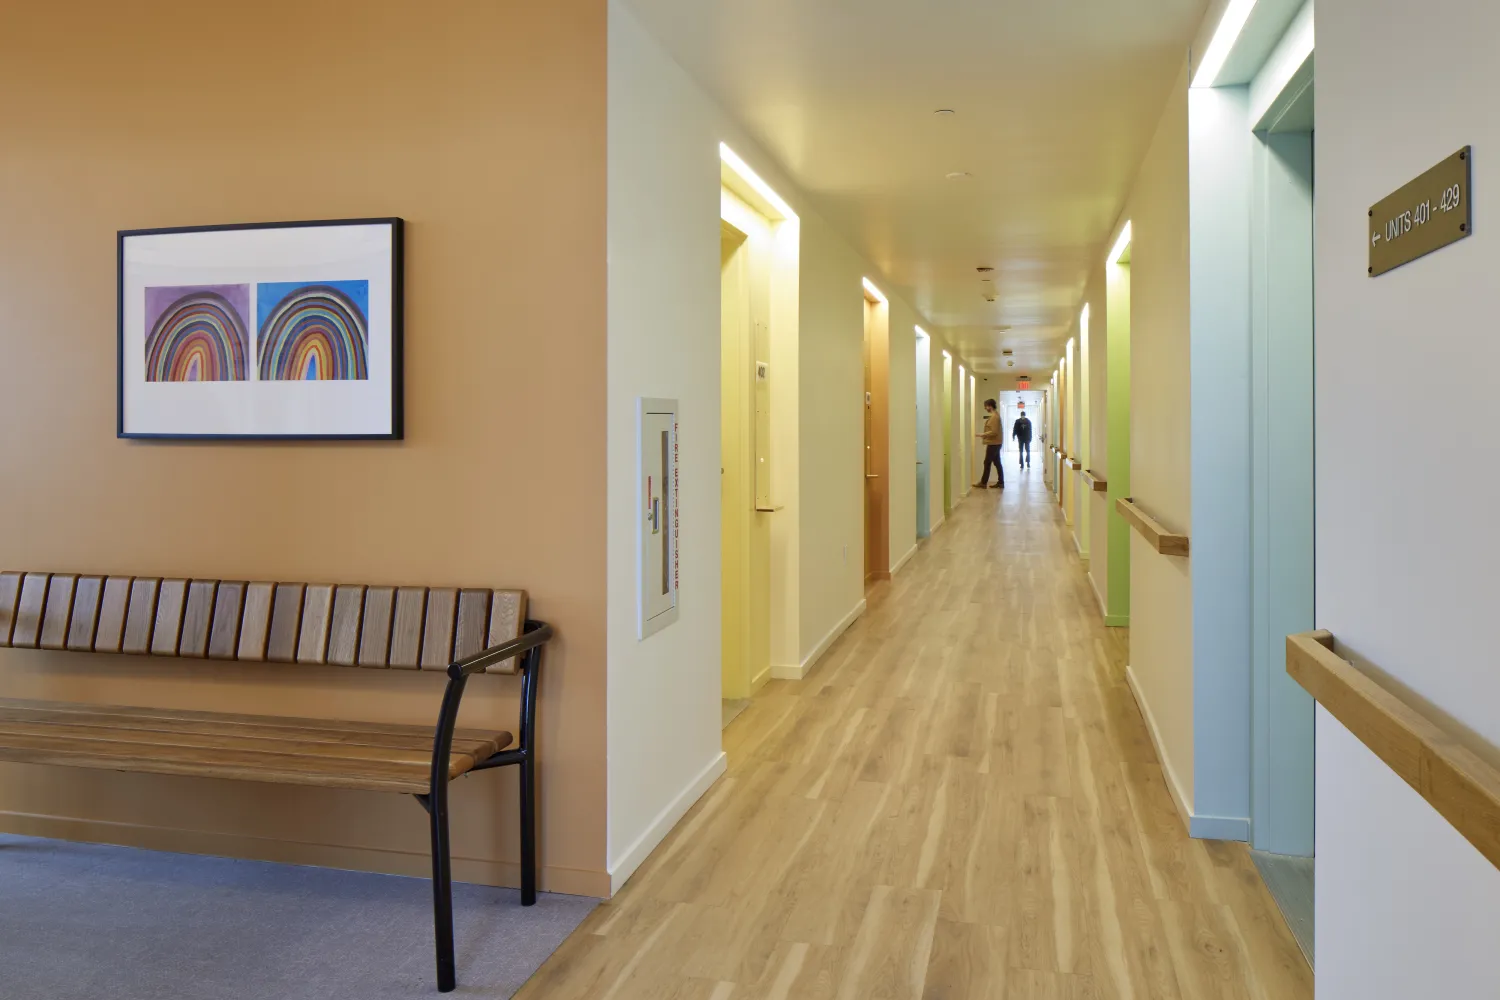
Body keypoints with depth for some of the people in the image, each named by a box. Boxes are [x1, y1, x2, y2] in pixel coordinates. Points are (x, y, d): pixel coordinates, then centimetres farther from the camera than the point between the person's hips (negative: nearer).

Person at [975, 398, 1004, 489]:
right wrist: (984, 435, 16)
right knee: (997, 463, 9)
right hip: (995, 443, 10)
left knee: (987, 463, -4)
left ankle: (983, 483, 1)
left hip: (993, 443, -10)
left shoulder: (994, 416, -17)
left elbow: (994, 432, -23)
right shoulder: (995, 415, 15)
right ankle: (1000, 483, 9)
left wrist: (982, 434, -18)